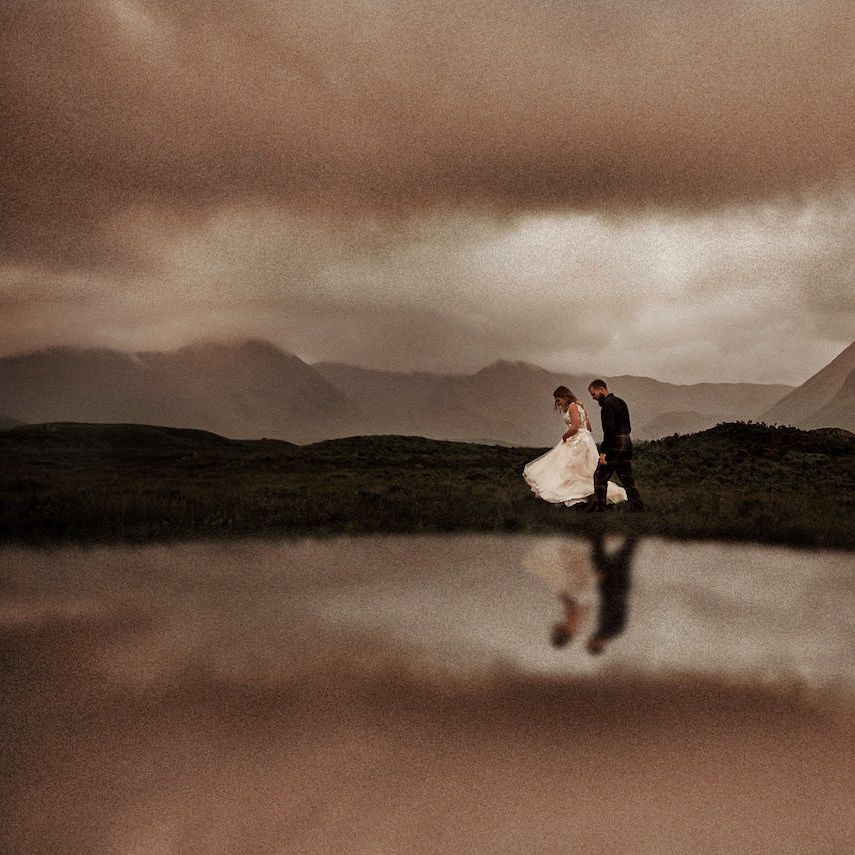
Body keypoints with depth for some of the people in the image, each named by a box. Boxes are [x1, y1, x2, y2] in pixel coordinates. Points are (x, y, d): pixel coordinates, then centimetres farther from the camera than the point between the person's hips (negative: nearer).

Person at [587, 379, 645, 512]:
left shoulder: (607, 404, -11)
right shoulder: (621, 402, 19)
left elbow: (609, 429, -20)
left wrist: (603, 451, -21)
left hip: (614, 446, -9)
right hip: (627, 443, 9)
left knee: (600, 477, -2)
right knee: (627, 479, 9)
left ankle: (598, 508, -2)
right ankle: (638, 508, 6)